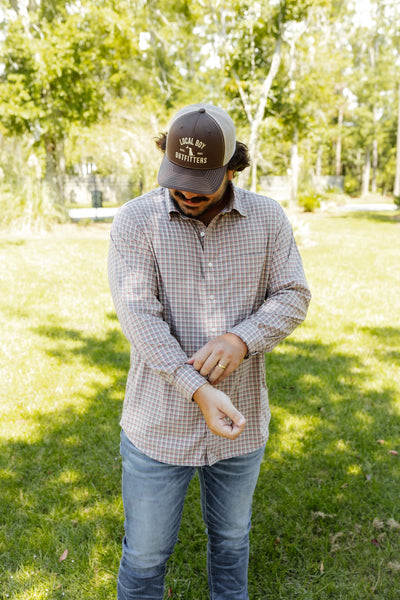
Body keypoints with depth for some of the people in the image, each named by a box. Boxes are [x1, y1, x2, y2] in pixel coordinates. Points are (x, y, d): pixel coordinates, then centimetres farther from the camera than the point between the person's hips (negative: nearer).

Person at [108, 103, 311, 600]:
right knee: (145, 553, 16)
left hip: (243, 420, 3)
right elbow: (138, 315, -19)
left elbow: (293, 295, -4)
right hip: (160, 424, -2)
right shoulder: (135, 221, -11)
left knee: (231, 537, 26)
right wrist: (199, 392, -28)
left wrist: (241, 340, -23)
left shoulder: (267, 218, -3)